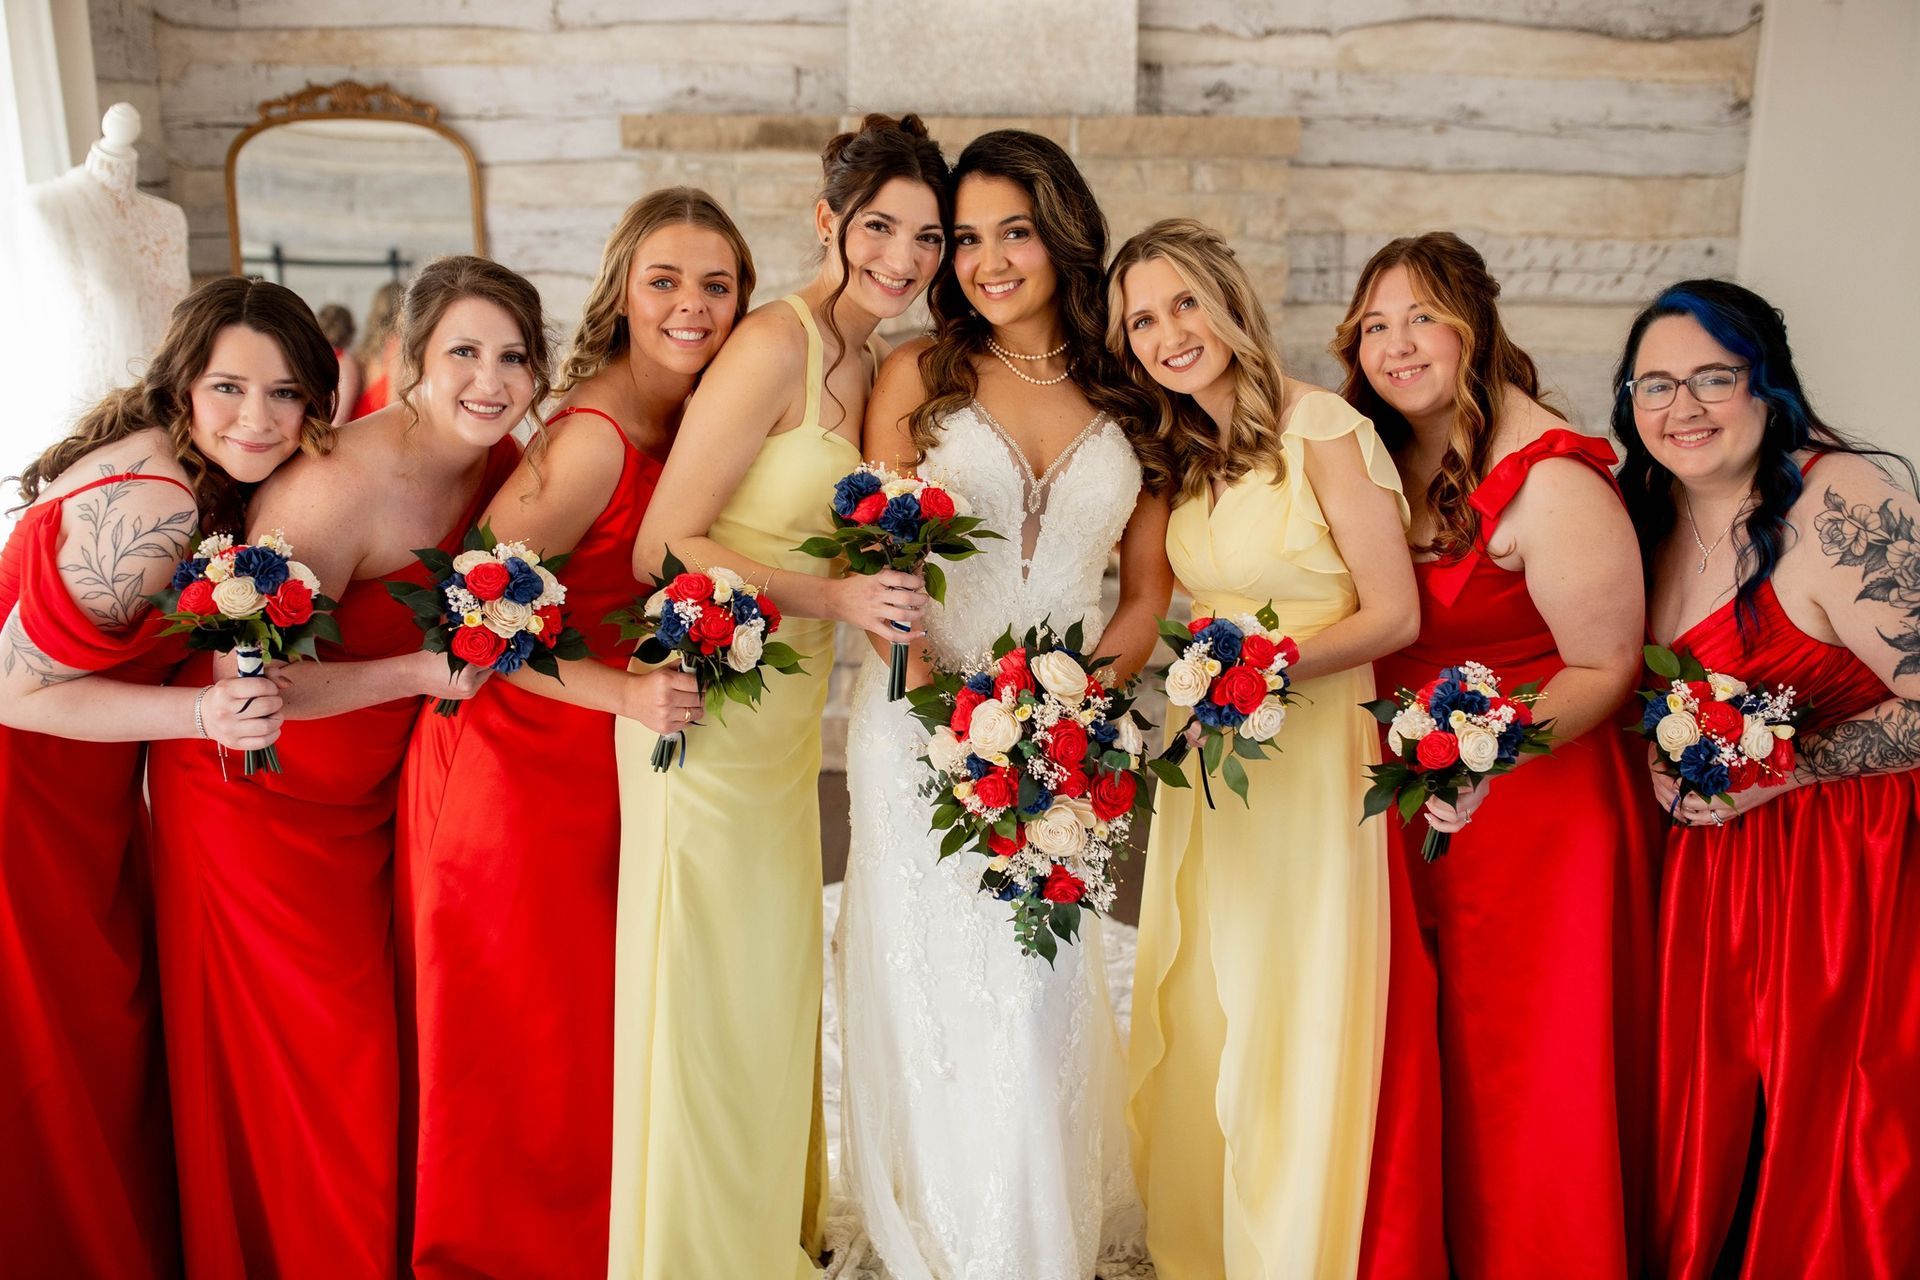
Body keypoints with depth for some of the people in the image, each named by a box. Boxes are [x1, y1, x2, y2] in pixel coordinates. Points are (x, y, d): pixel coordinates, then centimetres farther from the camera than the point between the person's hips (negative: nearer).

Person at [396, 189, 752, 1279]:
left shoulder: (688, 418, 0)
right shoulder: (595, 440, -25)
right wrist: (623, 691, -31)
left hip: (613, 762, 8)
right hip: (526, 763, -8)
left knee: (600, 1020, 20)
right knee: (530, 1037, 9)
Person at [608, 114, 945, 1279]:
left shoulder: (876, 363, 9)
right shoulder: (775, 344, -16)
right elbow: (666, 546, -18)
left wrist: (887, 588, 1)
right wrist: (831, 596, -25)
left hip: (792, 716, 8)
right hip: (711, 713, -8)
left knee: (777, 985, 20)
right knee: (707, 996, 5)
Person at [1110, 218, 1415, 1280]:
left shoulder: (1323, 429, -12)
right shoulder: (1186, 454, 10)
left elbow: (1393, 615, -12)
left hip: (1309, 753, -6)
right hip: (1208, 756, 7)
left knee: (1290, 1024, 4)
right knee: (1196, 1021, 14)